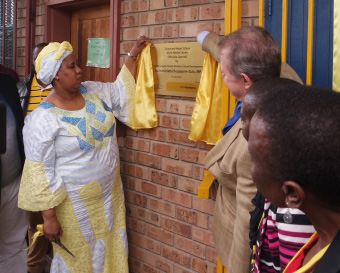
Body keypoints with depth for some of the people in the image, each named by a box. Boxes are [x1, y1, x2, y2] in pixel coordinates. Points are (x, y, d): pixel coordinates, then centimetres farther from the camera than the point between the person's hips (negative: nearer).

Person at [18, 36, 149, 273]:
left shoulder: (94, 91, 0)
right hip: (74, 203, -6)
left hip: (110, 194, 6)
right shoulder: (43, 118, -19)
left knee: (112, 252, 17)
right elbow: (40, 172, -17)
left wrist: (133, 55, 10)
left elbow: (122, 91, 19)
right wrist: (49, 216, -16)